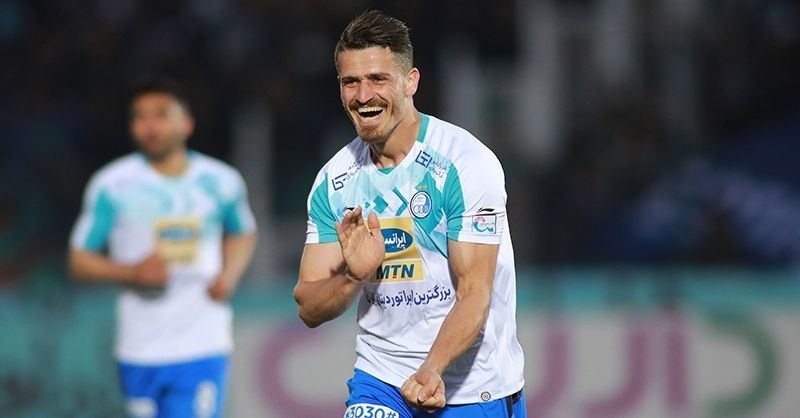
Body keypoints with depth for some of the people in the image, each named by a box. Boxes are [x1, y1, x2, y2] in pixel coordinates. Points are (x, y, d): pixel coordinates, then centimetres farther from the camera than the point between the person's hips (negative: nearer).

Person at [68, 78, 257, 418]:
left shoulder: (221, 181, 4)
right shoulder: (112, 186, -3)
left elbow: (242, 234, 24)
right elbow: (79, 261, 1)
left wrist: (230, 274, 3)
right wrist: (133, 272, -17)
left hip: (203, 351, 0)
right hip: (140, 351, 0)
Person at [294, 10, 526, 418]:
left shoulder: (467, 163, -12)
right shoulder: (335, 179, 2)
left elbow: (474, 294, -18)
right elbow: (308, 308, 2)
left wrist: (431, 371, -34)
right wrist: (354, 275, -19)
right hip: (380, 381, 3)